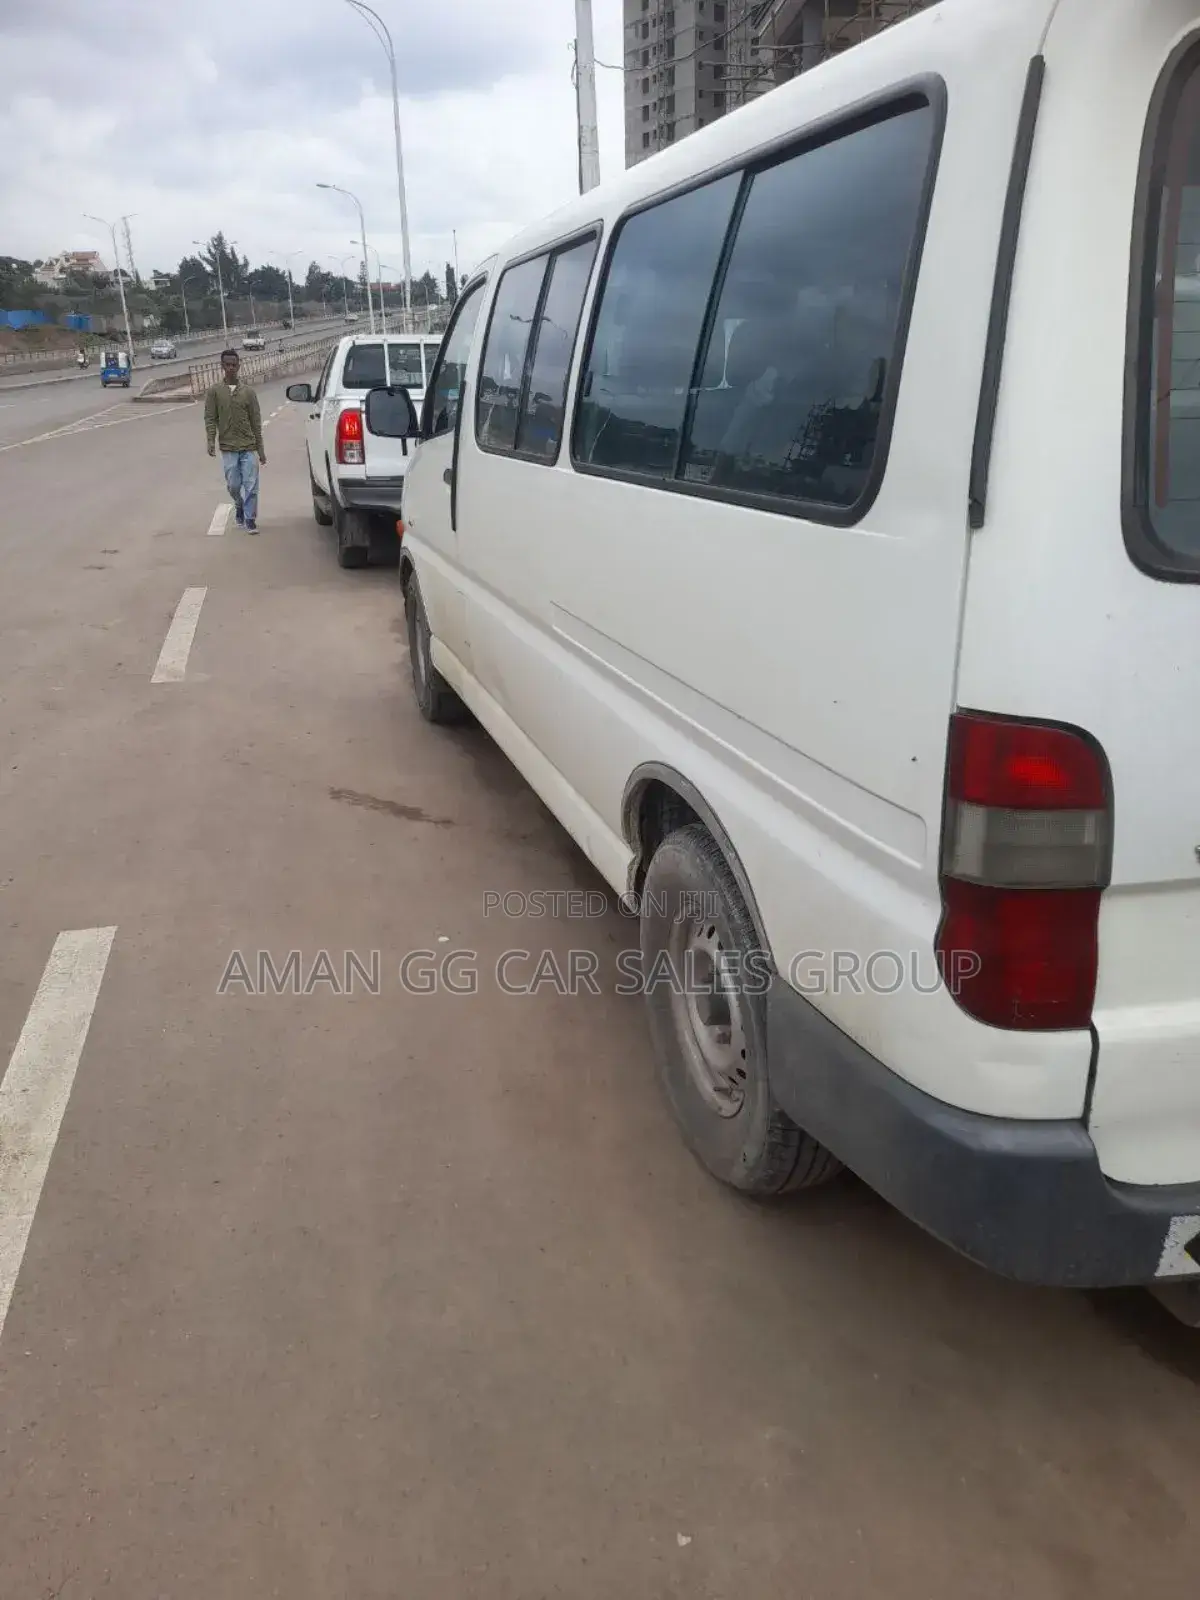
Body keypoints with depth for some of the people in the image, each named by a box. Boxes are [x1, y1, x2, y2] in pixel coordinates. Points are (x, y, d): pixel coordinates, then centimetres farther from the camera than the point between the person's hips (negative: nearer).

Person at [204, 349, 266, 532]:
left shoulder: (248, 391, 5)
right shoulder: (214, 391, 3)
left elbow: (256, 421, 6)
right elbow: (210, 418, 2)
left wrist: (260, 449, 5)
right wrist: (211, 441, -14)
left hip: (249, 447, 0)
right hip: (228, 448, 0)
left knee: (251, 486, -4)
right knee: (233, 485, 5)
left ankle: (250, 519, 5)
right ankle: (240, 507, 33)